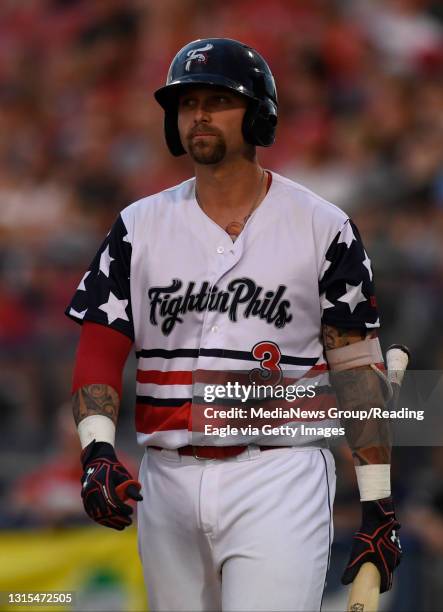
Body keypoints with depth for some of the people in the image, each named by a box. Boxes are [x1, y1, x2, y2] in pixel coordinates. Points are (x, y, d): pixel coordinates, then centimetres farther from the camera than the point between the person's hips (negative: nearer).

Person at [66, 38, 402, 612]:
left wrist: (377, 505, -5)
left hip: (279, 480, -4)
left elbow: (357, 367, 0)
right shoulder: (139, 226, 9)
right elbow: (100, 349, 4)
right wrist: (97, 451, -14)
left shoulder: (323, 228, 1)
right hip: (168, 483, 4)